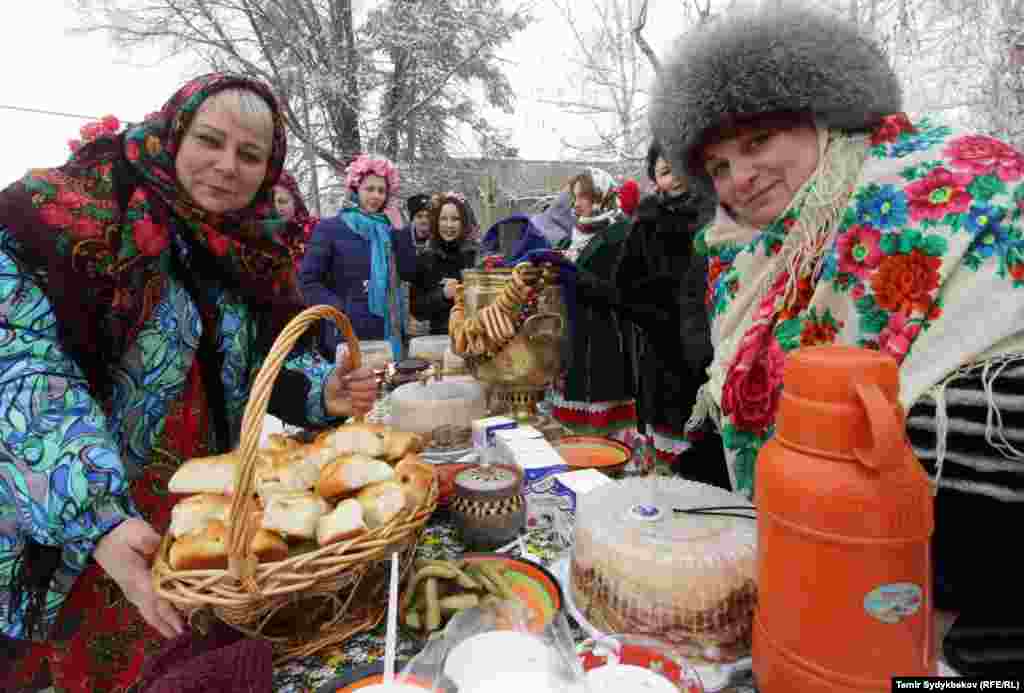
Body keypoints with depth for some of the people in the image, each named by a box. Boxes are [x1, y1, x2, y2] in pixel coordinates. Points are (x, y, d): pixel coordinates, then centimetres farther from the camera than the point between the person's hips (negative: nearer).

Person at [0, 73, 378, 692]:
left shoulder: (251, 248, 0)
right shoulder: (69, 217, -17)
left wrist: (319, 392, -12)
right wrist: (98, 521, -35)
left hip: (205, 520, 5)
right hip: (70, 539, -4)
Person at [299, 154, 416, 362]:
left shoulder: (389, 230, 12)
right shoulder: (330, 228, -1)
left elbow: (409, 273, 1)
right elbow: (307, 280, -5)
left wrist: (399, 231, -2)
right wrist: (339, 308, -15)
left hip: (388, 331, 4)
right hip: (347, 332, -4)